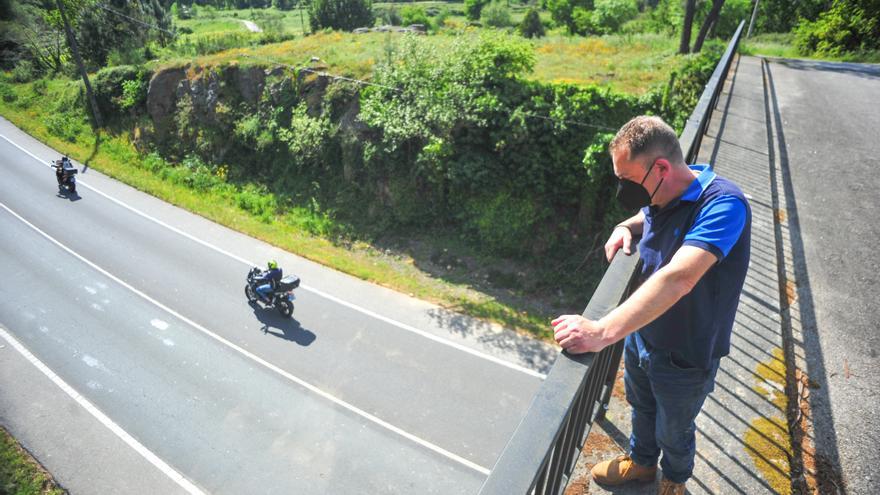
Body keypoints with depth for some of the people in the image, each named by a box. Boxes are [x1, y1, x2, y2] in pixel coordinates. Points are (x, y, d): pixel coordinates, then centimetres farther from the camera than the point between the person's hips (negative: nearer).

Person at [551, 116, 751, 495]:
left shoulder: (723, 205, -34)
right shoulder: (661, 194, -11)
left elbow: (678, 278, -48)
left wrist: (602, 332, -57)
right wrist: (627, 227, -8)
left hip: (685, 356, -6)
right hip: (640, 332, 6)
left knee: (673, 431, 22)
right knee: (641, 407, 31)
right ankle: (641, 462, 61)